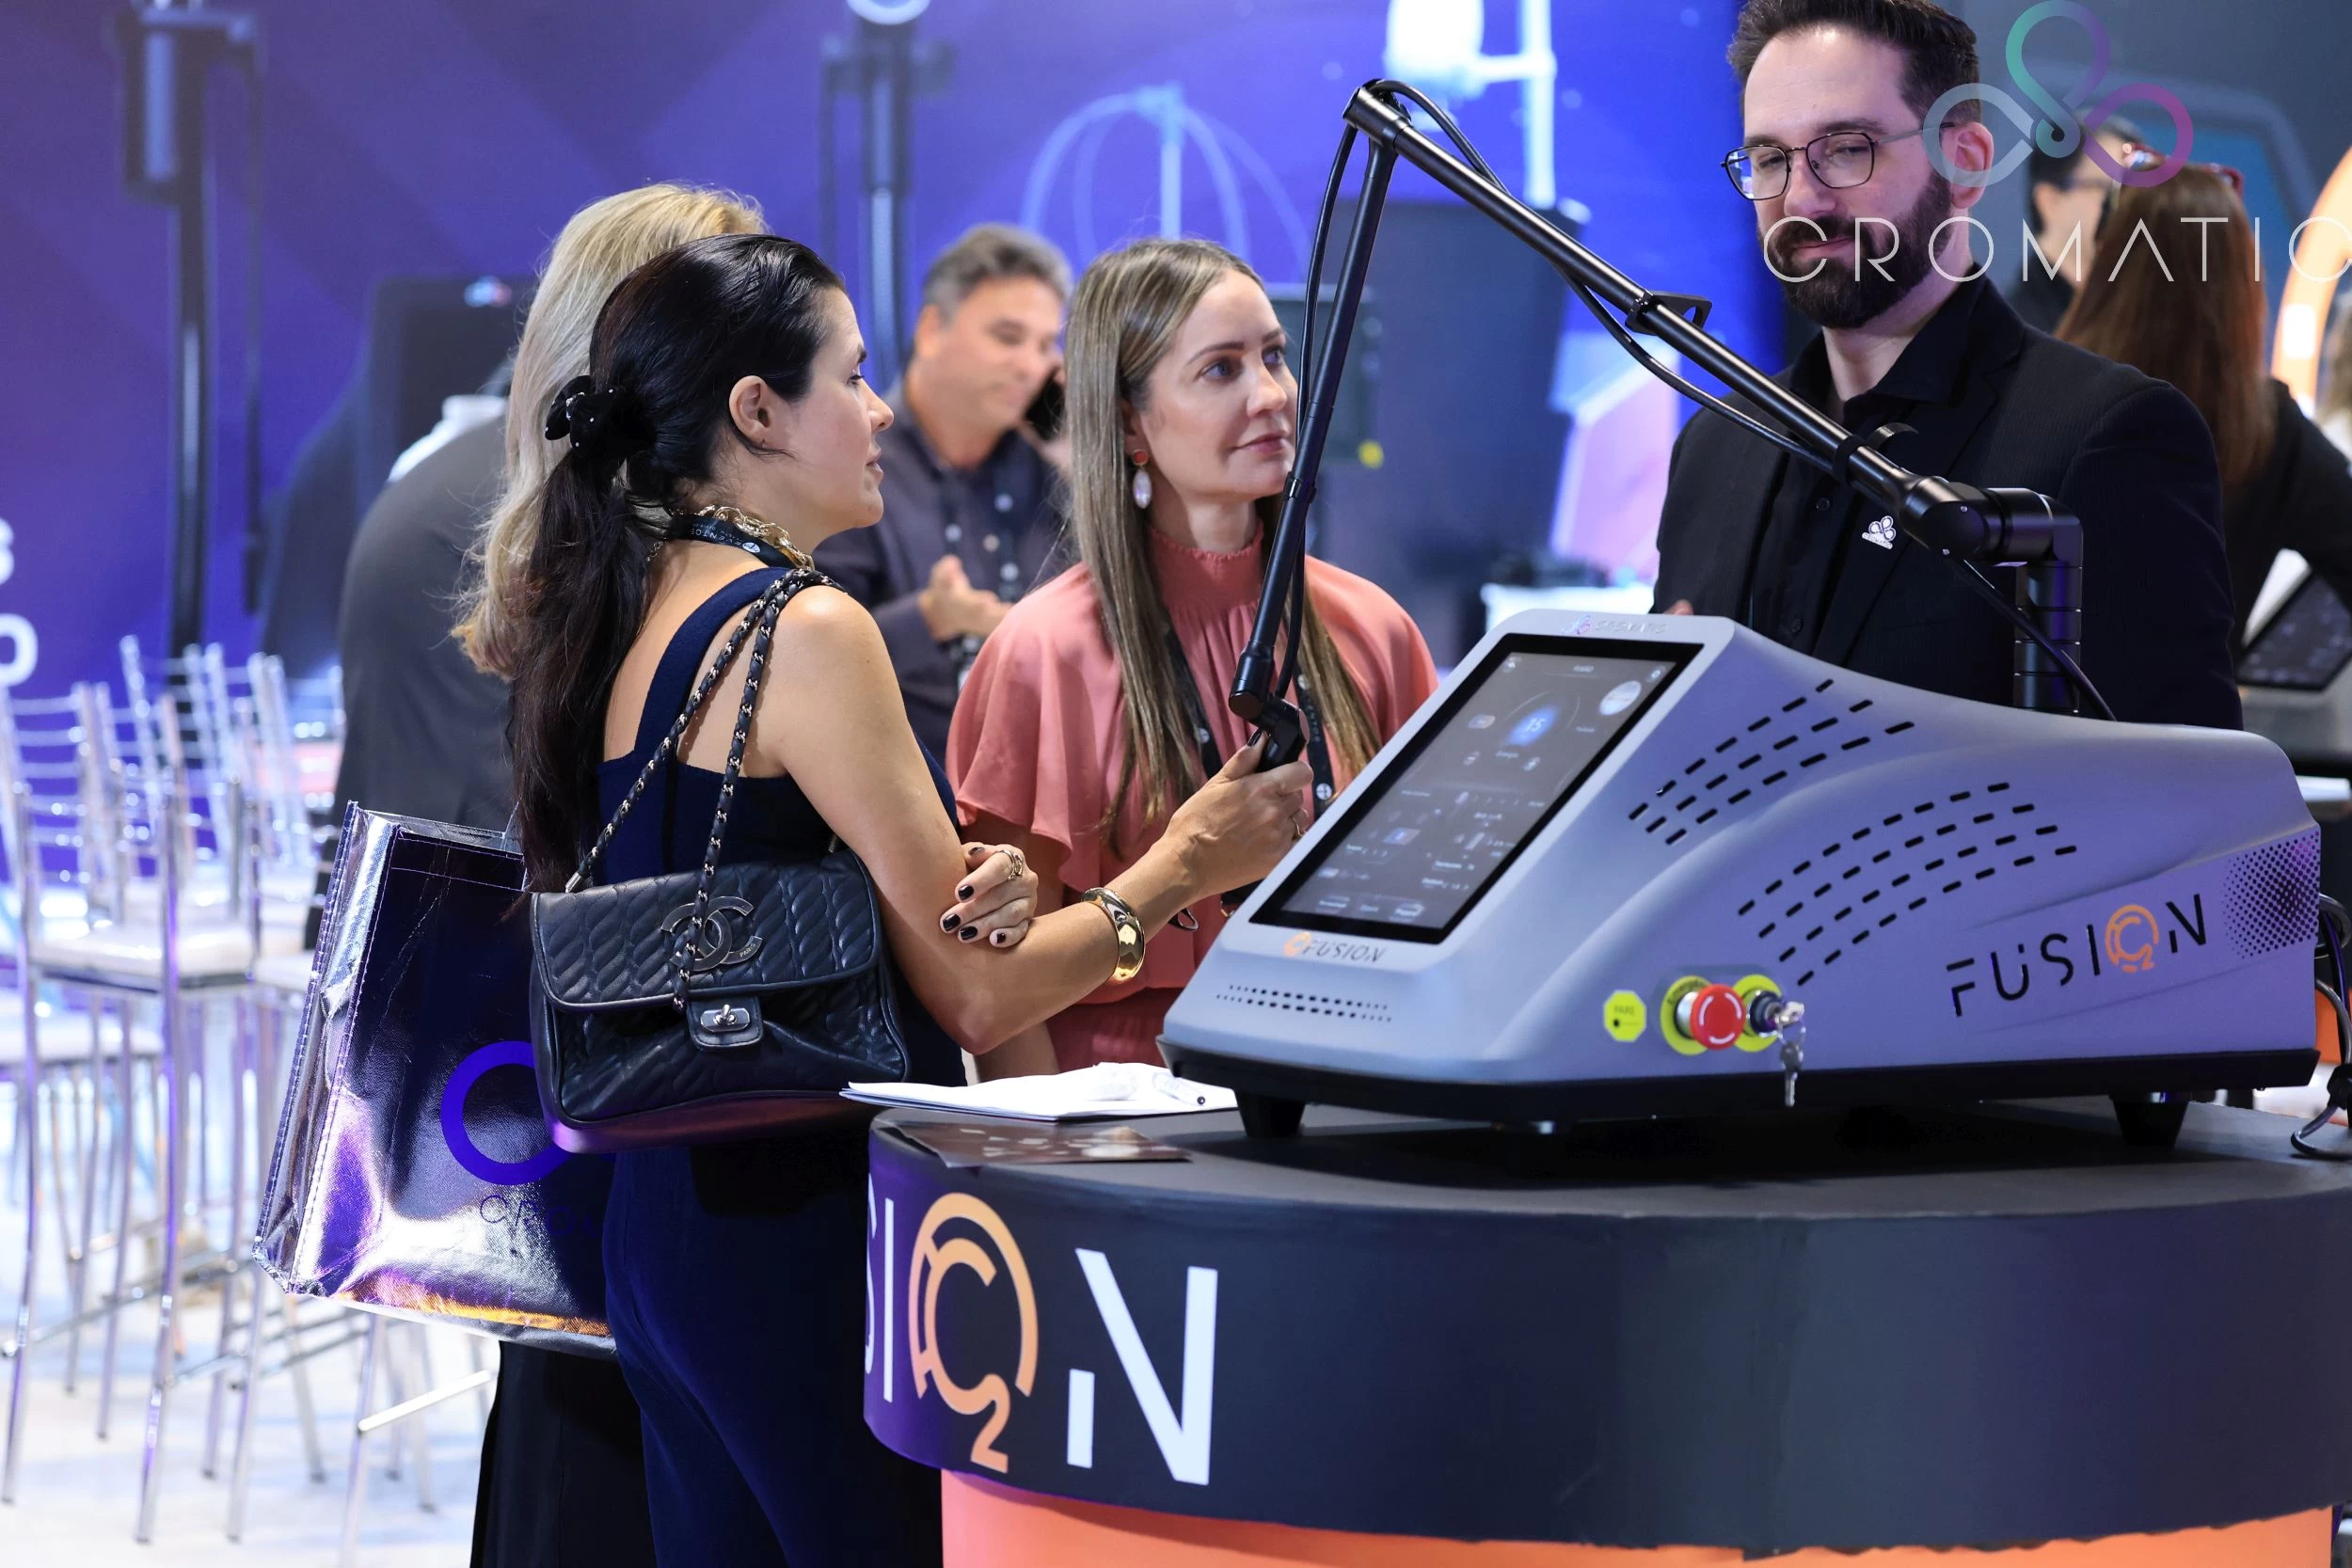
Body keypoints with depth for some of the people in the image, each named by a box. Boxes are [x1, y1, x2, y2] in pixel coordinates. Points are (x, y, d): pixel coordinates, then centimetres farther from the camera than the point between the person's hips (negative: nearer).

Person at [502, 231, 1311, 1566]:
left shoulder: (614, 624, 11)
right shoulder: (804, 630, -14)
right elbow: (977, 999, -13)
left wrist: (977, 894, 0)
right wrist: (1184, 865, 0)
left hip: (662, 1216, 9)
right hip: (809, 1234, -9)